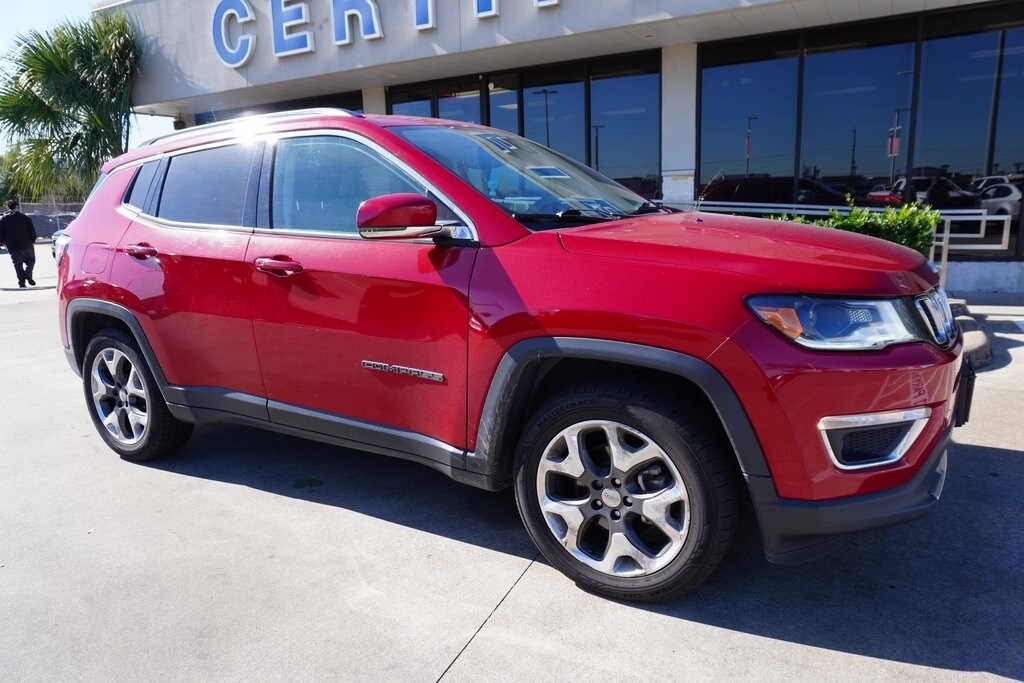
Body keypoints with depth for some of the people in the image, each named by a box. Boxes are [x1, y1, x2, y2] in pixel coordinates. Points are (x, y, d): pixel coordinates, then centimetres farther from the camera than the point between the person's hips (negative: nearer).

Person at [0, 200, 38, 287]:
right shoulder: (25, 217, -3)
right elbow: (32, 231, -2)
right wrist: (33, 241, 10)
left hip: (13, 247, 1)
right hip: (27, 245, 0)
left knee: (18, 265, 7)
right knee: (31, 260, 16)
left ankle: (21, 282, 2)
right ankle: (28, 274, -11)